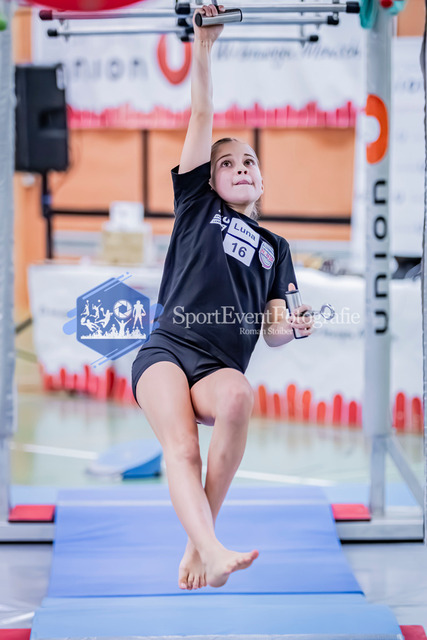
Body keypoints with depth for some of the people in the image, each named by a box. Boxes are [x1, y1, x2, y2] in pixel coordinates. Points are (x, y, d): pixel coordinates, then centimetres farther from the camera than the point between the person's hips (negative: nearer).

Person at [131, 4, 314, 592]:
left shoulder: (274, 247, 26)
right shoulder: (197, 206, 21)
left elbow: (273, 331, 17)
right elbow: (201, 119, 16)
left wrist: (290, 328, -6)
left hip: (223, 365, 1)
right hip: (167, 350, -1)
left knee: (238, 397, -35)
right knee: (181, 447, -29)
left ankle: (197, 544, -27)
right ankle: (213, 552, -51)